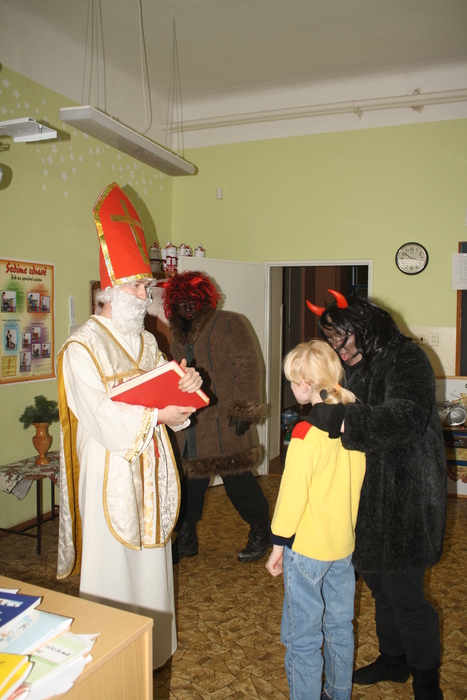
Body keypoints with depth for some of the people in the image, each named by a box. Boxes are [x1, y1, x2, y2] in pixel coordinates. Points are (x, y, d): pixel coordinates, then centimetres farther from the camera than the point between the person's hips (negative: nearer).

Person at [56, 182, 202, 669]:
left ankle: (150, 650, 36)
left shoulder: (146, 342, 10)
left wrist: (187, 387, -11)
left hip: (149, 473, 7)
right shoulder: (82, 347, -14)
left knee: (149, 563, 17)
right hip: (109, 477, -7)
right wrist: (158, 415, -17)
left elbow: (165, 398, 9)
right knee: (113, 574, 6)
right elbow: (105, 420, -21)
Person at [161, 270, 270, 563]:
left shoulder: (229, 324, -5)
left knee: (238, 479, 2)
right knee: (189, 482, 11)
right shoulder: (180, 335, 17)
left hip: (223, 423, -6)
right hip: (189, 426, 6)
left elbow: (247, 367, -11)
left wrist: (243, 408, -16)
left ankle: (261, 531, 24)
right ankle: (186, 539, 28)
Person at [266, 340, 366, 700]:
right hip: (345, 543, 7)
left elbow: (293, 492, -19)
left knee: (303, 636, 9)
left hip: (307, 547, -7)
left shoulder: (307, 431, -22)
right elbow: (356, 481, 8)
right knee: (340, 626, 23)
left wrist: (279, 544, -7)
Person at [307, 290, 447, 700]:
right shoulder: (357, 368, 11)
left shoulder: (407, 360, -16)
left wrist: (341, 421, -37)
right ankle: (394, 659, 40)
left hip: (405, 498, -8)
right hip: (371, 495, 8)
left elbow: (405, 419, -31)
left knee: (403, 592, 1)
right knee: (377, 581, 19)